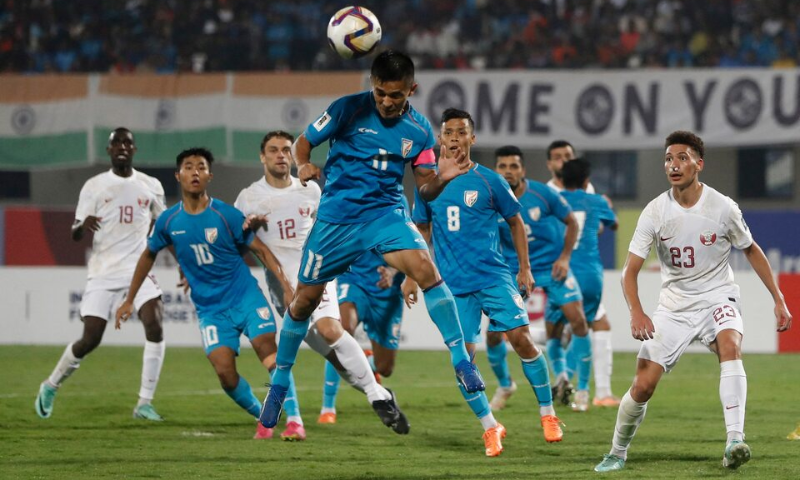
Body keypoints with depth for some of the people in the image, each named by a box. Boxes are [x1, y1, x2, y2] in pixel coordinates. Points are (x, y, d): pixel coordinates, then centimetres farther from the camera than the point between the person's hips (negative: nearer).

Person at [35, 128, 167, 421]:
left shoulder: (151, 186, 9)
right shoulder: (94, 186, 2)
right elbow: (75, 235, -1)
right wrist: (83, 225, -25)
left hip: (139, 270, 2)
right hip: (103, 273, -2)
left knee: (155, 328, -20)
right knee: (90, 340, -4)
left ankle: (145, 403, -14)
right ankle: (51, 386, 23)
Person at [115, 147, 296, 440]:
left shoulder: (226, 215, -6)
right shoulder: (168, 221, 2)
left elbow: (260, 250, 0)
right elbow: (149, 255, 19)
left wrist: (287, 287, -10)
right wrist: (129, 300, 22)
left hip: (246, 296, -2)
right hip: (210, 309, 2)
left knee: (270, 355, -19)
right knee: (225, 372, -15)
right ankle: (263, 417, 7)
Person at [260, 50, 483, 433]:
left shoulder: (419, 129, -1)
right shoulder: (348, 110, -9)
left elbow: (425, 189, 2)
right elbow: (302, 142, 0)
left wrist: (442, 178, -21)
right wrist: (303, 165, -22)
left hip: (386, 212, 1)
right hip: (337, 215, -1)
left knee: (425, 268, -26)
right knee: (305, 298, 7)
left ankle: (461, 360, -21)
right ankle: (280, 382, 28)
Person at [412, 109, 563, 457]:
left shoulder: (488, 181, 0)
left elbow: (515, 222, 10)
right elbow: (421, 230, 17)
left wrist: (524, 269, 7)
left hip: (494, 276, -2)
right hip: (453, 284, 2)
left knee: (521, 339, -12)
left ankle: (548, 414, 4)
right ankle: (490, 428, 10)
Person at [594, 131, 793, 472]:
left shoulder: (722, 207, -11)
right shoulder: (655, 212, -10)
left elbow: (751, 250, 6)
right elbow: (630, 270, -10)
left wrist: (778, 300, 4)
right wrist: (636, 312, -28)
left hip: (717, 297, -1)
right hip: (674, 304, 2)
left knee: (730, 345, -34)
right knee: (643, 385, -5)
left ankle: (735, 442, -43)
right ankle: (617, 453, 20)